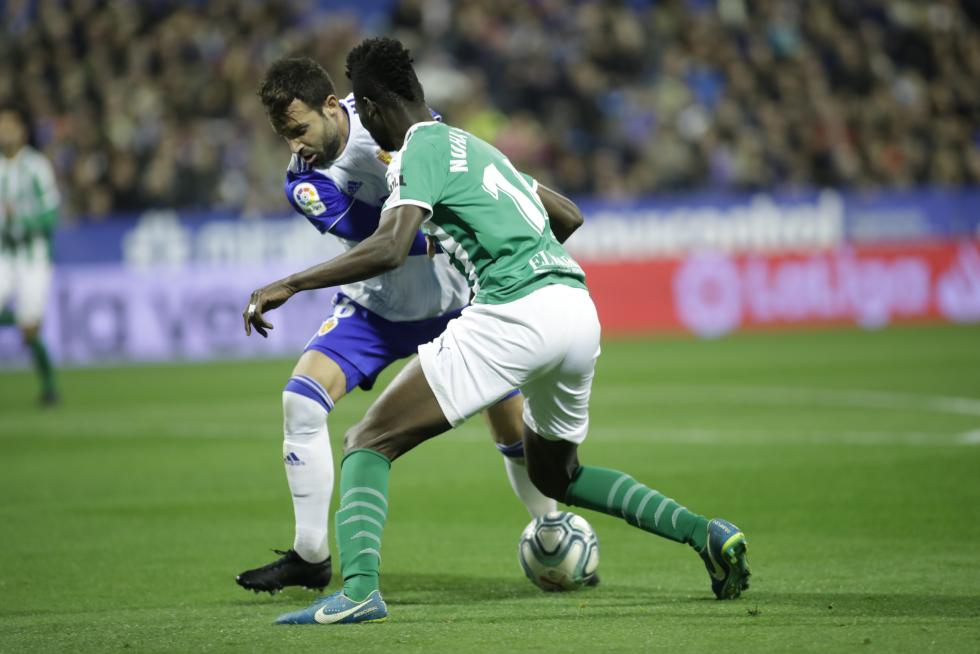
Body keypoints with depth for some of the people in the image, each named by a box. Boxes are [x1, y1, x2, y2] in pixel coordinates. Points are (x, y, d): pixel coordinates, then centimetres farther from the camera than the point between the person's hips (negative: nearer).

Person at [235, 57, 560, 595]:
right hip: (376, 304, 0)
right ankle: (310, 556, -10)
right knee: (301, 398, -19)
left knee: (514, 430, 1)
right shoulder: (304, 182, -17)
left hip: (456, 297, 0)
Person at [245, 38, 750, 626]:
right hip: (579, 310, 8)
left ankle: (359, 589, -23)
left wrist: (289, 285, -13)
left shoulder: (420, 150, -1)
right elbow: (569, 216, 32)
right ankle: (704, 532, 15)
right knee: (555, 476, 29)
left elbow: (390, 248, -17)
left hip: (515, 315, -8)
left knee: (368, 444, -3)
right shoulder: (475, 146, 24)